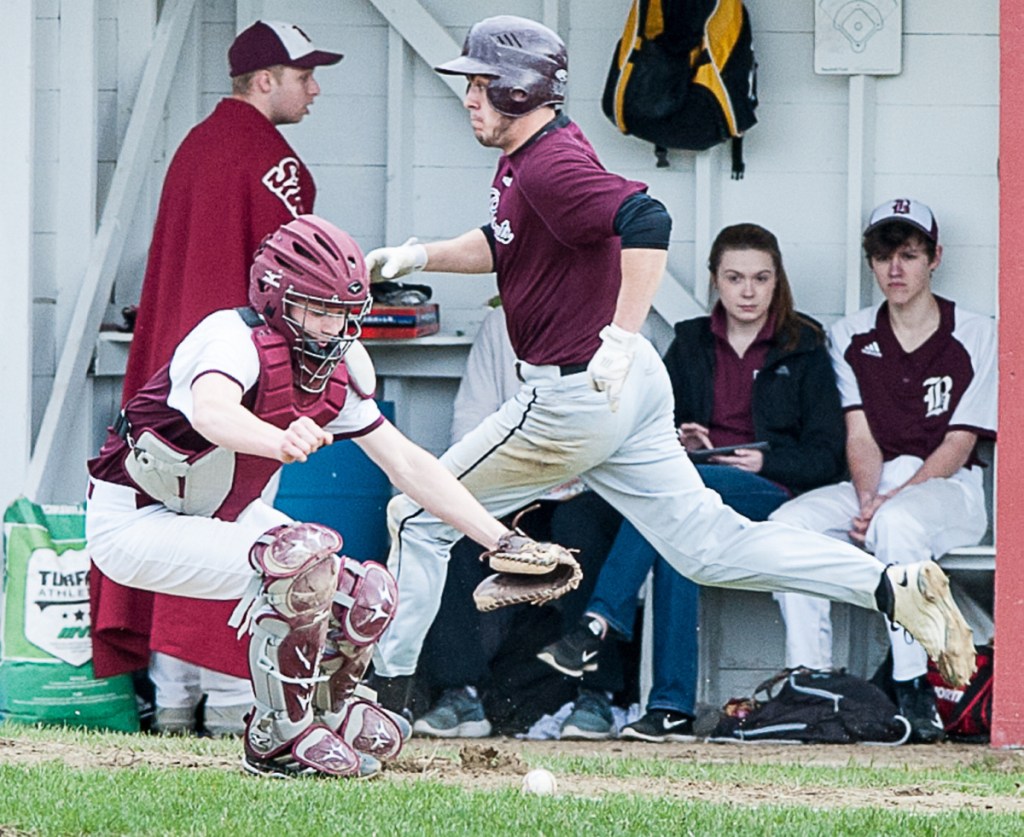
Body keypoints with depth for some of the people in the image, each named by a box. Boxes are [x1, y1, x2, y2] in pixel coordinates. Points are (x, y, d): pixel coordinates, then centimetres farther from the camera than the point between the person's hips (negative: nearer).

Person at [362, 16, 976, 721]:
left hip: (578, 395, -10)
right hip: (626, 393, 10)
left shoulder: (551, 165, -19)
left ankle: (386, 683, 11)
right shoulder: (527, 156, 13)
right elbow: (503, 243, 30)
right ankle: (892, 586, -3)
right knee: (708, 547, 7)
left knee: (419, 517, 2)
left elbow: (647, 223, -34)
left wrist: (622, 337, -35)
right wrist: (421, 256, 17)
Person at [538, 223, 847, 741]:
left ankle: (598, 625, -41)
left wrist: (765, 462, -12)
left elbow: (826, 456, 4)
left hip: (776, 494, -3)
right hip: (691, 487, 3)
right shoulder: (690, 344, 20)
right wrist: (678, 442, -7)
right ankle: (673, 708, -42)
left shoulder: (804, 349, 10)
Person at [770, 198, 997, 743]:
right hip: (871, 487, 4)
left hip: (947, 489, -4)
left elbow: (958, 444, -4)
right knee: (790, 523, -26)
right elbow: (861, 438, 5)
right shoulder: (851, 338, 13)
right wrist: (867, 500, -17)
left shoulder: (974, 336, 2)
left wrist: (891, 500, -18)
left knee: (898, 522, -39)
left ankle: (913, 693, -39)